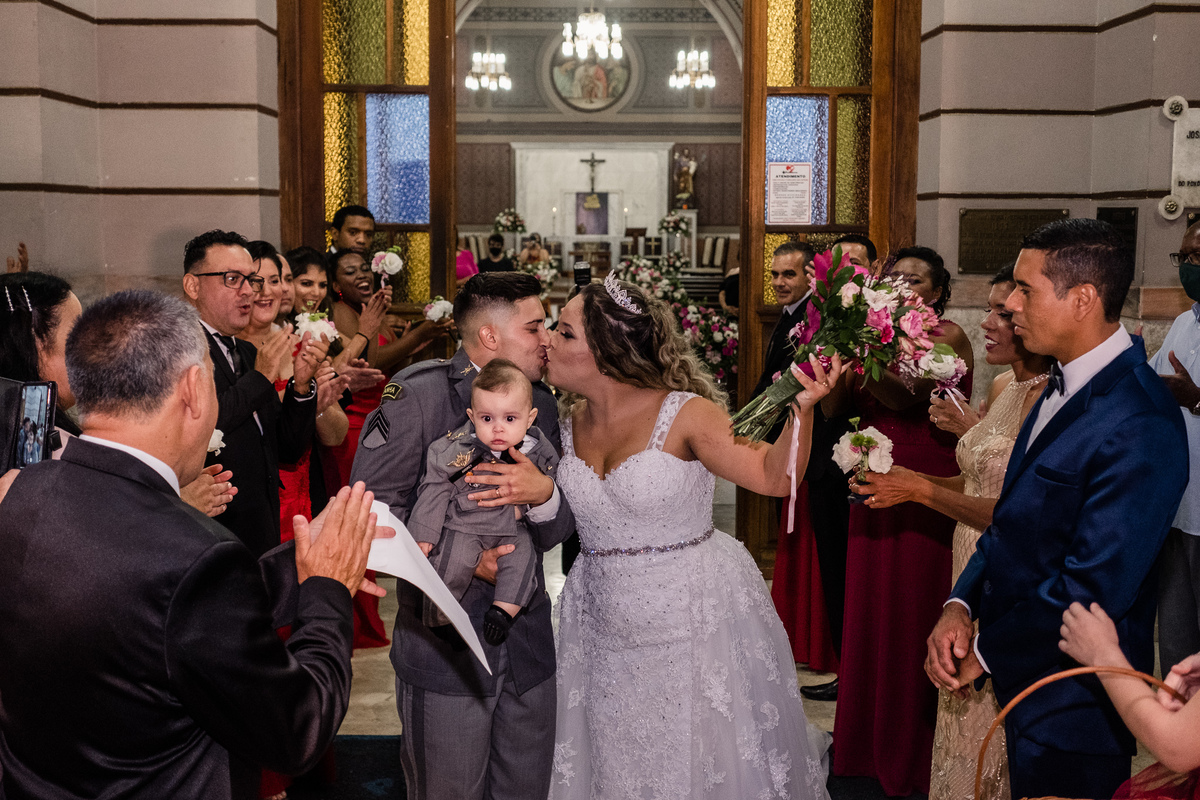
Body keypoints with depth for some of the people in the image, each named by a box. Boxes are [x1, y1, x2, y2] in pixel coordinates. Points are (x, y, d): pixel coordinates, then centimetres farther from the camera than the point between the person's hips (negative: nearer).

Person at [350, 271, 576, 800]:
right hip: (445, 646, -5)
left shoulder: (542, 402, 8)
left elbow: (557, 533, 6)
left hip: (528, 643, 5)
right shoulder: (418, 394, -11)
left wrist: (544, 494, -17)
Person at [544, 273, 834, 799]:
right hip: (606, 627, 5)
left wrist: (803, 408, -34)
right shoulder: (570, 421, 0)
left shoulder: (684, 414, -16)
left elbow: (774, 478, -20)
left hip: (694, 615, -5)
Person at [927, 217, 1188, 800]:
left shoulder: (1138, 428, -27)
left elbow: (1091, 590, -27)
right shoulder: (1064, 383, 4)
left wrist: (985, 654, -14)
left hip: (1072, 705, -8)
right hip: (1022, 678, 8)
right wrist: (960, 606, -4)